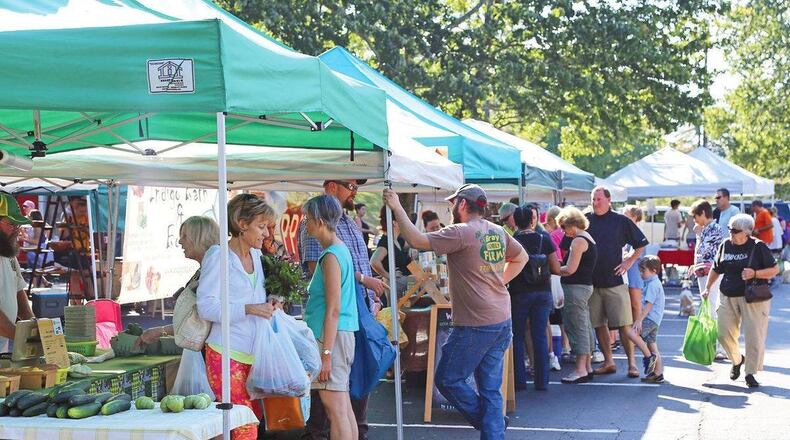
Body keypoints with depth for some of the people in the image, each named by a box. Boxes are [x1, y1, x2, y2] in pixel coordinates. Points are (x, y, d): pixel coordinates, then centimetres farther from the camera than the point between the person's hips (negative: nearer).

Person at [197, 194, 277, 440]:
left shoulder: (256, 256, 15)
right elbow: (206, 307, -14)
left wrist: (269, 305, 8)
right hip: (227, 354, -7)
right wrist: (248, 309, -19)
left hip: (253, 355, 7)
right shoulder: (218, 256, -7)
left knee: (254, 420, 5)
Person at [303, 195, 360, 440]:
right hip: (342, 334, 10)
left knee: (335, 408, -9)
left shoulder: (331, 256, -14)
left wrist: (326, 353, -19)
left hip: (331, 335, -10)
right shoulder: (341, 250, 15)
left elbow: (333, 309, -18)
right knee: (344, 407, 12)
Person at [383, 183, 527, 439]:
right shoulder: (498, 232, 10)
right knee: (490, 388, 11)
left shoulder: (461, 233, -15)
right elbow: (521, 258, 25)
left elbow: (417, 240, -19)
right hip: (502, 322, 8)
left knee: (447, 379, 5)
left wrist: (396, 208, -11)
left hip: (475, 325, -8)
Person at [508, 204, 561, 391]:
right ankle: (542, 380, 6)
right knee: (540, 336, 6)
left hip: (519, 293, -2)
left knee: (517, 337, 7)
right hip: (543, 292, 2)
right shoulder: (544, 239, -2)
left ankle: (519, 380, 6)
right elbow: (556, 269, -2)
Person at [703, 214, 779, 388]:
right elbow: (716, 269, 20)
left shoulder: (758, 246, -6)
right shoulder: (725, 245, 7)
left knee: (754, 336, -4)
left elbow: (775, 269, -4)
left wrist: (754, 274, -18)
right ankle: (737, 360, 31)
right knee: (724, 334, 1)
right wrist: (707, 288, 15)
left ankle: (750, 373, 9)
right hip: (728, 297, 4)